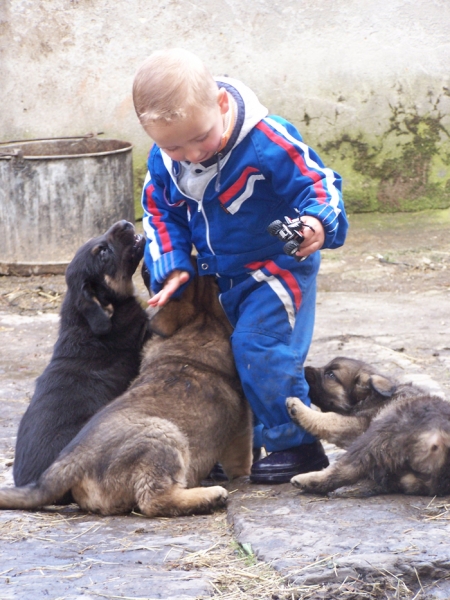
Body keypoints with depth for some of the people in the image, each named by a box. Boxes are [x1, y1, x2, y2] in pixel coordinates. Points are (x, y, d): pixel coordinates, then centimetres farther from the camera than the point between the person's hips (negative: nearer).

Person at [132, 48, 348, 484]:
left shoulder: (267, 141, -30)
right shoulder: (163, 161, -12)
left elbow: (317, 181, -21)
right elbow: (159, 210, 5)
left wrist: (318, 222, -42)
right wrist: (171, 266, -6)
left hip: (278, 267, -7)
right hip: (217, 276, 7)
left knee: (257, 347, -18)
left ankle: (296, 444, -4)